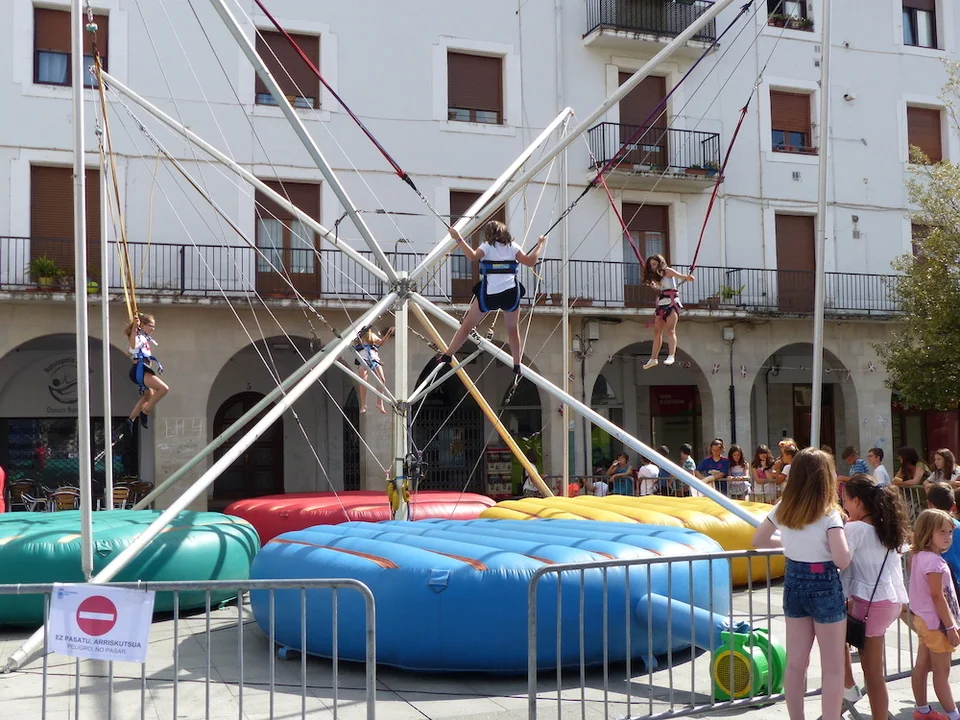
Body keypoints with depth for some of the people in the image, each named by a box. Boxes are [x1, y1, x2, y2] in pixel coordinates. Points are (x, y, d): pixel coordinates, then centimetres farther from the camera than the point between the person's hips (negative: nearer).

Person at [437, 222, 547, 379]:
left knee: (467, 325, 11)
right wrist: (540, 244, 14)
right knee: (513, 329, 20)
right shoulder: (513, 247, 10)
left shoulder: (487, 246, 3)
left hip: (488, 293, -2)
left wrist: (459, 240, -11)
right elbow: (530, 262, 0)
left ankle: (447, 356, 15)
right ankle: (517, 366, 22)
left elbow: (472, 256, -16)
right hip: (511, 293, 2)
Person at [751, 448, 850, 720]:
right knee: (833, 668, 5)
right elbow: (842, 559, -26)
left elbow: (758, 540, 12)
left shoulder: (783, 508, -1)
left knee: (795, 663, 15)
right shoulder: (829, 514, -17)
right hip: (824, 586, -5)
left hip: (793, 583, 6)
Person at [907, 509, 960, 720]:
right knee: (942, 672, 0)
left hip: (924, 619, 9)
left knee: (922, 666, 15)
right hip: (935, 622, -9)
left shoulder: (919, 556, 6)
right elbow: (937, 596, -23)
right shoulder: (933, 560, -23)